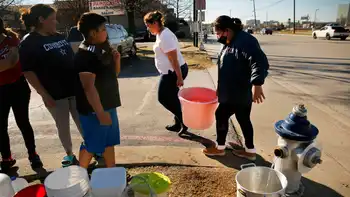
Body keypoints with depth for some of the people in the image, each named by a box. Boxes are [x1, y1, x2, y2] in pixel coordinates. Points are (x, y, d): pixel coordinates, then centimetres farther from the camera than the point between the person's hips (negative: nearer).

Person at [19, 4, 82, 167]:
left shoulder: (59, 37, 10)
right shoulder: (28, 43, -7)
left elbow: (72, 59, 16)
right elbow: (28, 72, -11)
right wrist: (45, 95, -15)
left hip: (74, 89, 5)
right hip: (55, 94, -4)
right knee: (63, 125, 9)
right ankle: (69, 154, 27)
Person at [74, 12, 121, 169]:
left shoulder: (101, 49, 9)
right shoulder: (85, 54, -20)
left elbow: (113, 74, 17)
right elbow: (88, 87, -25)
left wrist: (116, 59, -2)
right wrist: (100, 112, -26)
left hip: (108, 105, 9)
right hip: (94, 109, -9)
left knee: (109, 141, 19)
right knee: (91, 145, 6)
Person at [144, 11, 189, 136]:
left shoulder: (165, 36, -21)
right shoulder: (161, 34, 11)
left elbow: (174, 59, -24)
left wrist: (179, 77, -23)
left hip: (173, 72, -10)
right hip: (171, 71, 10)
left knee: (163, 98, 0)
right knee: (171, 97, 17)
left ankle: (184, 120, 11)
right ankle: (179, 123, 29)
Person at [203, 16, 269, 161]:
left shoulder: (245, 41, -19)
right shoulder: (230, 43, 13)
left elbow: (260, 62, -29)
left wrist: (257, 84, -39)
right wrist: (220, 88, 23)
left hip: (238, 93, -10)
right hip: (233, 92, 10)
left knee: (221, 115, 2)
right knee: (243, 120, 16)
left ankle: (220, 147, 21)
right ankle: (250, 150, 29)